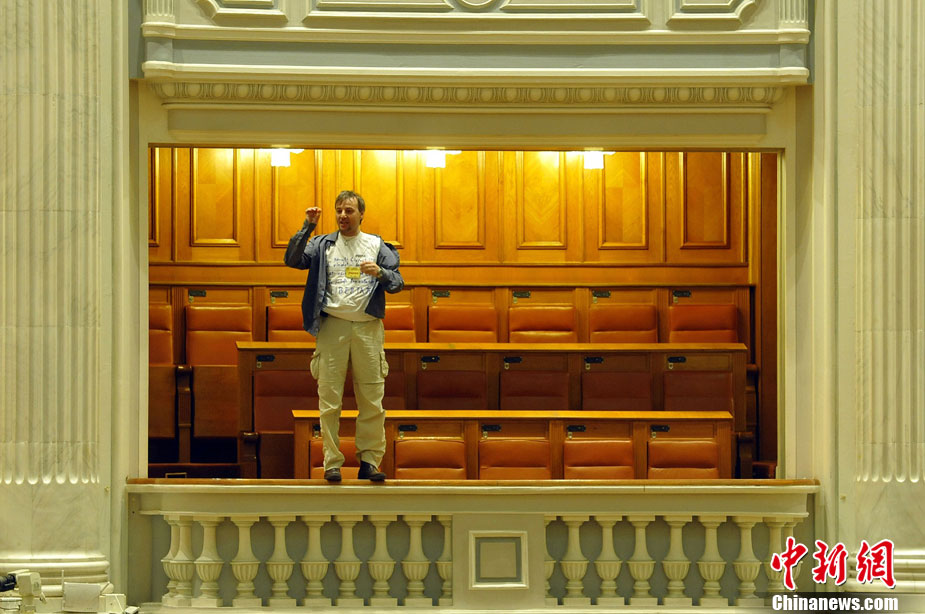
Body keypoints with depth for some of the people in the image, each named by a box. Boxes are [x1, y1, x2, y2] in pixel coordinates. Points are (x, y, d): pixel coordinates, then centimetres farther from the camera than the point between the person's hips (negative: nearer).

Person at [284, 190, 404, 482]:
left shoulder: (376, 245, 13)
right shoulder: (323, 244, 13)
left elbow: (397, 283, 7)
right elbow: (293, 260, -2)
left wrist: (380, 273, -13)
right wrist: (308, 226, -6)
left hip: (368, 327, 0)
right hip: (332, 325, 0)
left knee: (372, 399, -1)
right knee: (329, 398, -2)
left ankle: (369, 461, 6)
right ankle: (332, 463, 3)